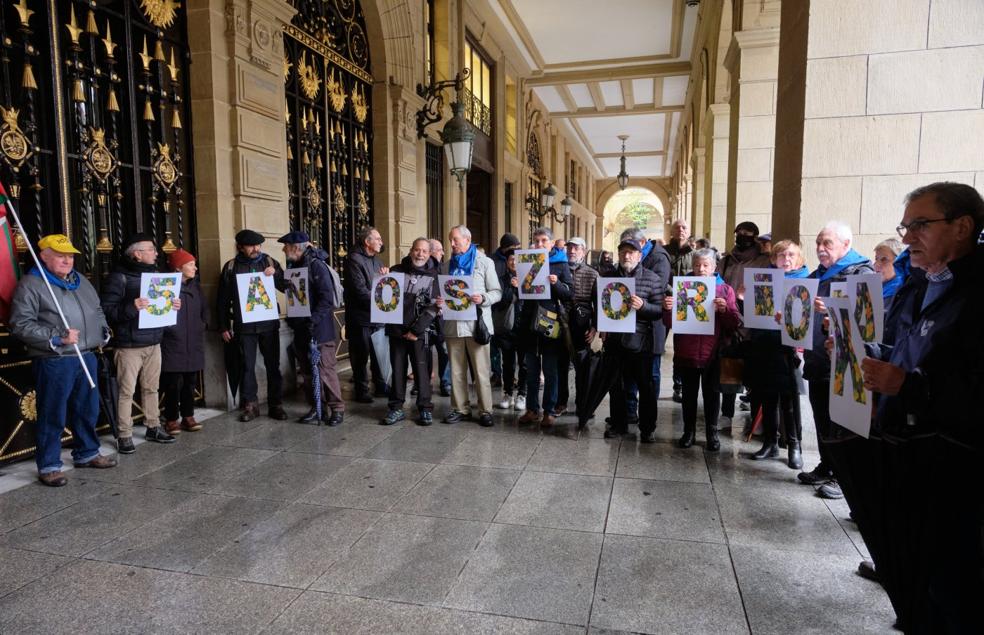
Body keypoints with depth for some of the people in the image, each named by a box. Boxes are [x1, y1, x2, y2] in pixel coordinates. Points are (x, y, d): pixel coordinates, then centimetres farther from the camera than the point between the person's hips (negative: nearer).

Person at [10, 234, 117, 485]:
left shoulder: (81, 281, 16)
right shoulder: (31, 284, -6)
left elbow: (98, 311, 28)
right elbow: (20, 325, -13)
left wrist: (103, 331, 11)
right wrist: (57, 338, -20)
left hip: (86, 357, 7)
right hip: (53, 362, -7)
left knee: (88, 410, 16)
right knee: (53, 416, 1)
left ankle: (87, 453, 31)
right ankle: (48, 466, 12)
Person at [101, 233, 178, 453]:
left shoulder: (154, 274, 14)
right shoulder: (119, 277, -9)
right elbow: (107, 311, -14)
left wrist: (174, 306, 3)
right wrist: (130, 307, -28)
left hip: (153, 343, 6)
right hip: (129, 345, -6)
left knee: (151, 388, 13)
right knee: (126, 391, -2)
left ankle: (153, 427, 23)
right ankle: (125, 436, 6)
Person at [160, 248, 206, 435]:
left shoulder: (195, 286, 11)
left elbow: (204, 309, 19)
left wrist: (201, 325, 8)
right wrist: (168, 329, -10)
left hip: (193, 344, 6)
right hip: (173, 344, -6)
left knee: (190, 382, 10)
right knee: (174, 384, -2)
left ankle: (188, 417, 20)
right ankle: (171, 420, 10)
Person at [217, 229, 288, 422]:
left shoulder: (269, 262, 5)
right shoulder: (231, 267, 3)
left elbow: (286, 287, 9)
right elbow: (223, 299, 4)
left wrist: (276, 274, -10)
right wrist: (224, 327, 1)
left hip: (269, 323, 1)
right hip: (244, 325, -1)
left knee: (273, 365, 5)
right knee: (247, 366, 5)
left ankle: (276, 404, 13)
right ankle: (250, 405, 15)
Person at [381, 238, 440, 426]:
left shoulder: (433, 275, 2)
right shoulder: (396, 270, 6)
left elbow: (433, 307, -4)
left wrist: (416, 330, -10)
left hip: (420, 332, -2)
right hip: (396, 330, 2)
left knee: (421, 368, -1)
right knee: (397, 368, 6)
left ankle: (425, 408, 10)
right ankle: (396, 408, 15)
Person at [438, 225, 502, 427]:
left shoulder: (485, 262, 2)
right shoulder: (449, 265, 15)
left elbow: (497, 292, -1)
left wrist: (483, 299, -20)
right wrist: (439, 301, 0)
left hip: (476, 323, -4)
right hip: (453, 324, 4)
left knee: (481, 370, -1)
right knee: (456, 370, 9)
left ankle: (485, 410, 8)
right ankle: (459, 408, 19)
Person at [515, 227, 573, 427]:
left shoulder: (560, 264, 1)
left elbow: (570, 293, -4)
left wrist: (556, 284, -22)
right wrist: (517, 285, -5)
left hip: (550, 321, -3)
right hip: (530, 321, 4)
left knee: (550, 370, 3)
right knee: (531, 369, 10)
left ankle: (549, 411, 12)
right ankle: (532, 409, 18)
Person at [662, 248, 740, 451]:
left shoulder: (725, 290, 2)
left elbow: (735, 323, -4)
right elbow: (670, 322, 3)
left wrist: (725, 309, -22)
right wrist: (668, 309, -17)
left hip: (712, 353, -1)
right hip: (686, 352, 1)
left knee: (712, 394, 10)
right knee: (689, 394, 12)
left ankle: (712, 433, 23)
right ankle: (689, 432, 24)